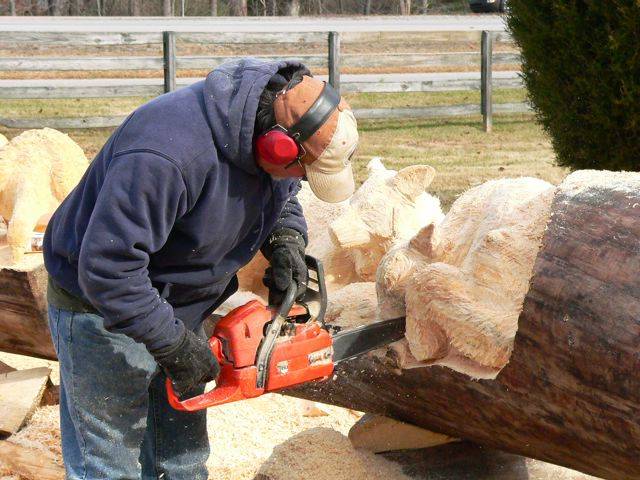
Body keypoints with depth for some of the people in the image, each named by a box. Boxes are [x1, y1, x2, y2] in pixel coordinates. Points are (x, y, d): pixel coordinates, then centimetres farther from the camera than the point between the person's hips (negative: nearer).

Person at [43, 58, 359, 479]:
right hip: (105, 314, -8)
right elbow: (106, 267, -37)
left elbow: (282, 198, 13)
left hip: (177, 306, 8)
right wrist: (173, 345, -30)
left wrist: (287, 239, -9)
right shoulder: (172, 155, -38)